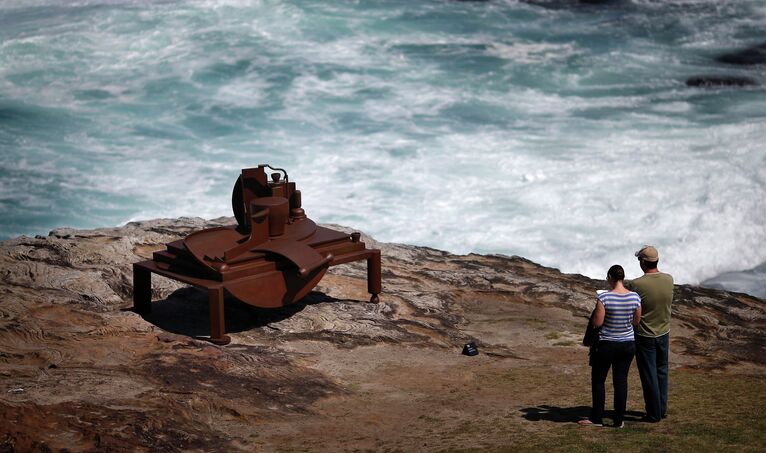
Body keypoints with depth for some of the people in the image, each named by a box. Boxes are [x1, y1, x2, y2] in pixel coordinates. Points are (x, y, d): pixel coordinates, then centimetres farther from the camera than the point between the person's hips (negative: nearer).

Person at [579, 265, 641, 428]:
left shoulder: (604, 298, -19)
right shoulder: (635, 297, -6)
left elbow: (597, 322, -16)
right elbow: (636, 322, 3)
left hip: (606, 345, -4)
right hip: (628, 344, 4)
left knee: (598, 380, 13)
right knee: (621, 381, 11)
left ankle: (596, 418, 18)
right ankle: (618, 420, 15)